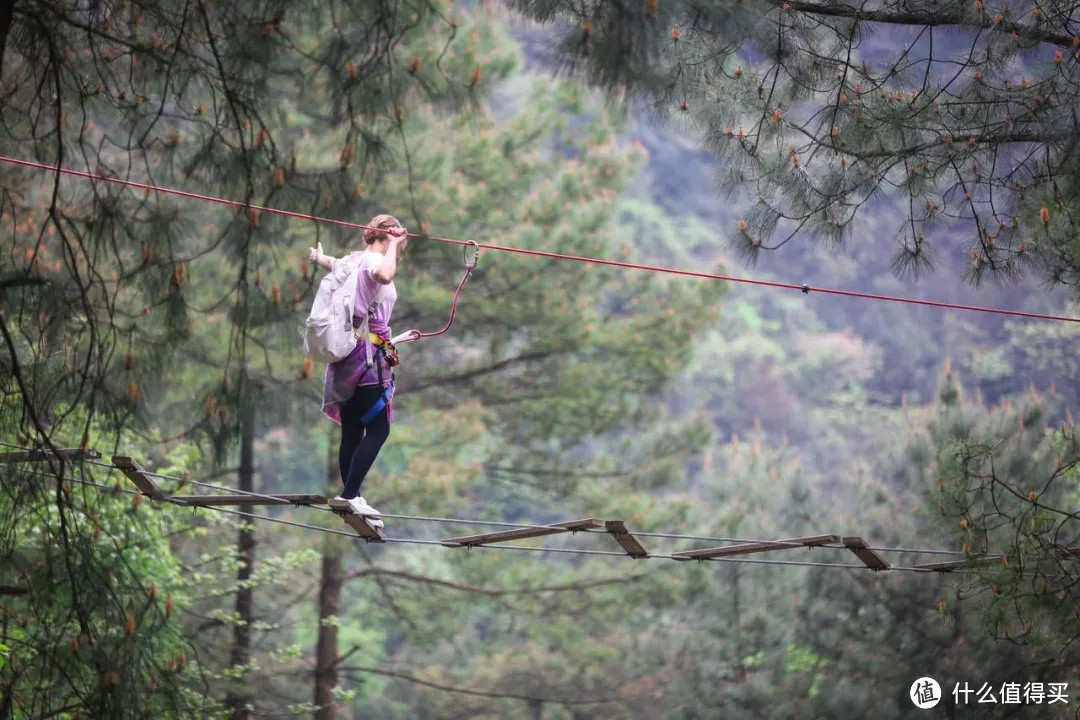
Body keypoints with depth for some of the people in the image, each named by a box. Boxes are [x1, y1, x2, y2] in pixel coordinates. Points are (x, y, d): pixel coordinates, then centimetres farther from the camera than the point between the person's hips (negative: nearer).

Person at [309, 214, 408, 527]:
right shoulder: (373, 260, -12)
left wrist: (320, 257, 60)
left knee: (352, 431, 9)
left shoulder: (353, 259, 15)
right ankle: (350, 494, -17)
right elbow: (384, 275, -37)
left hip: (347, 353, 9)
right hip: (367, 354, -9)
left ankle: (350, 498, 10)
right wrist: (394, 245, -22)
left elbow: (331, 262, 39)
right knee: (378, 429, -9)